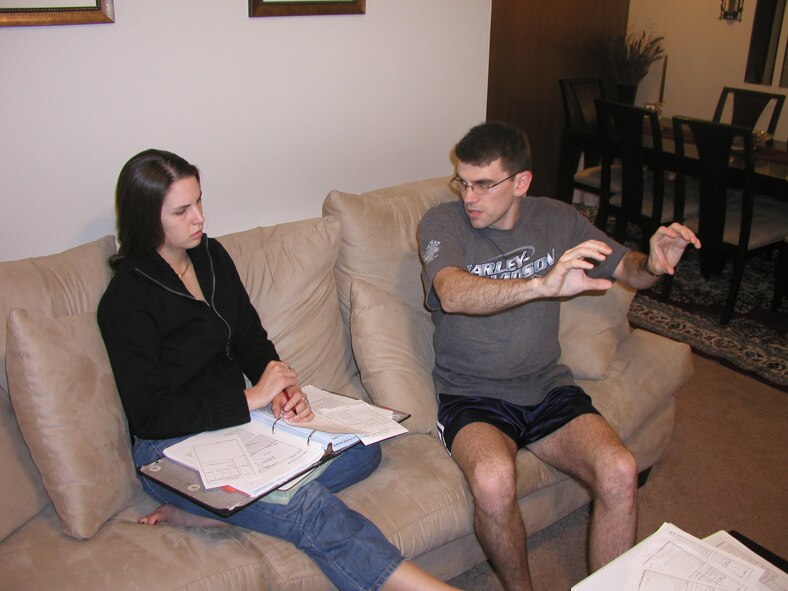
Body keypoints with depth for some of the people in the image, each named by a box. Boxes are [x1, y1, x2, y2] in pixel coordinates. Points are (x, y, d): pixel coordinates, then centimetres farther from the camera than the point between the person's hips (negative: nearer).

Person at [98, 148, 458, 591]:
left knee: (361, 450, -15)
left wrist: (283, 389, -8)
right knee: (308, 508, -29)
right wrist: (252, 398, -18)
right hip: (176, 445, -7)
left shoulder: (212, 255, 7)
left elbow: (252, 341, 13)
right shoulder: (125, 301, -13)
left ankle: (196, 514, -19)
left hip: (239, 417, 8)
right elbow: (151, 415, -16)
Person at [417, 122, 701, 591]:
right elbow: (452, 294, -27)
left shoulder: (556, 219, 5)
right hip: (472, 394, -3)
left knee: (620, 472, -23)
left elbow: (628, 270, 14)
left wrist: (654, 264, -11)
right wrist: (543, 285, -42)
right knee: (493, 479, -33)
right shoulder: (443, 223, -6)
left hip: (548, 388, 3)